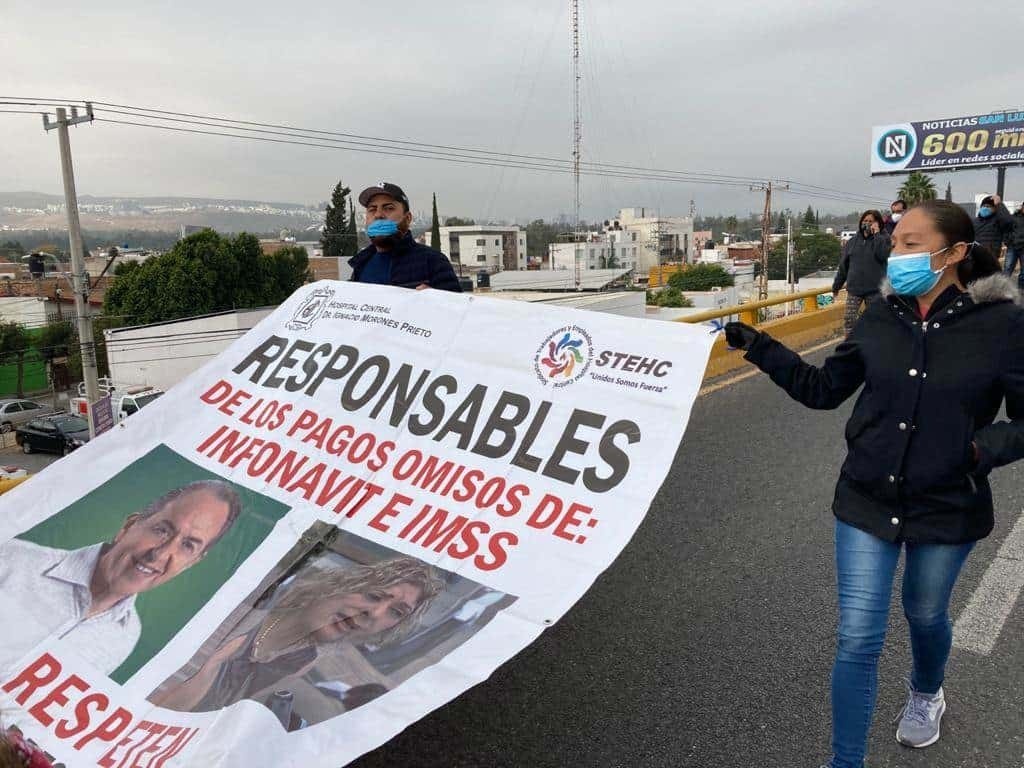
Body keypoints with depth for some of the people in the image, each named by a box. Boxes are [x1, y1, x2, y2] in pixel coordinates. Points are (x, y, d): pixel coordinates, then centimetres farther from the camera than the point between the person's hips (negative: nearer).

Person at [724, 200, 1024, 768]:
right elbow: (821, 389, 2)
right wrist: (759, 348, -6)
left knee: (924, 614, 25)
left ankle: (926, 695, 59)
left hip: (948, 508, -1)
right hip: (867, 503, 1)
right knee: (857, 640, 2)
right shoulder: (881, 319, -6)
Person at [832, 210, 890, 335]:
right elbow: (843, 265, 11)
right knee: (848, 319, -5)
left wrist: (876, 234, -17)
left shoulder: (883, 239, -1)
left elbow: (883, 255, -23)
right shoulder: (853, 241, 7)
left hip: (875, 289, -2)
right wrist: (836, 285, 14)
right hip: (854, 288, 3)